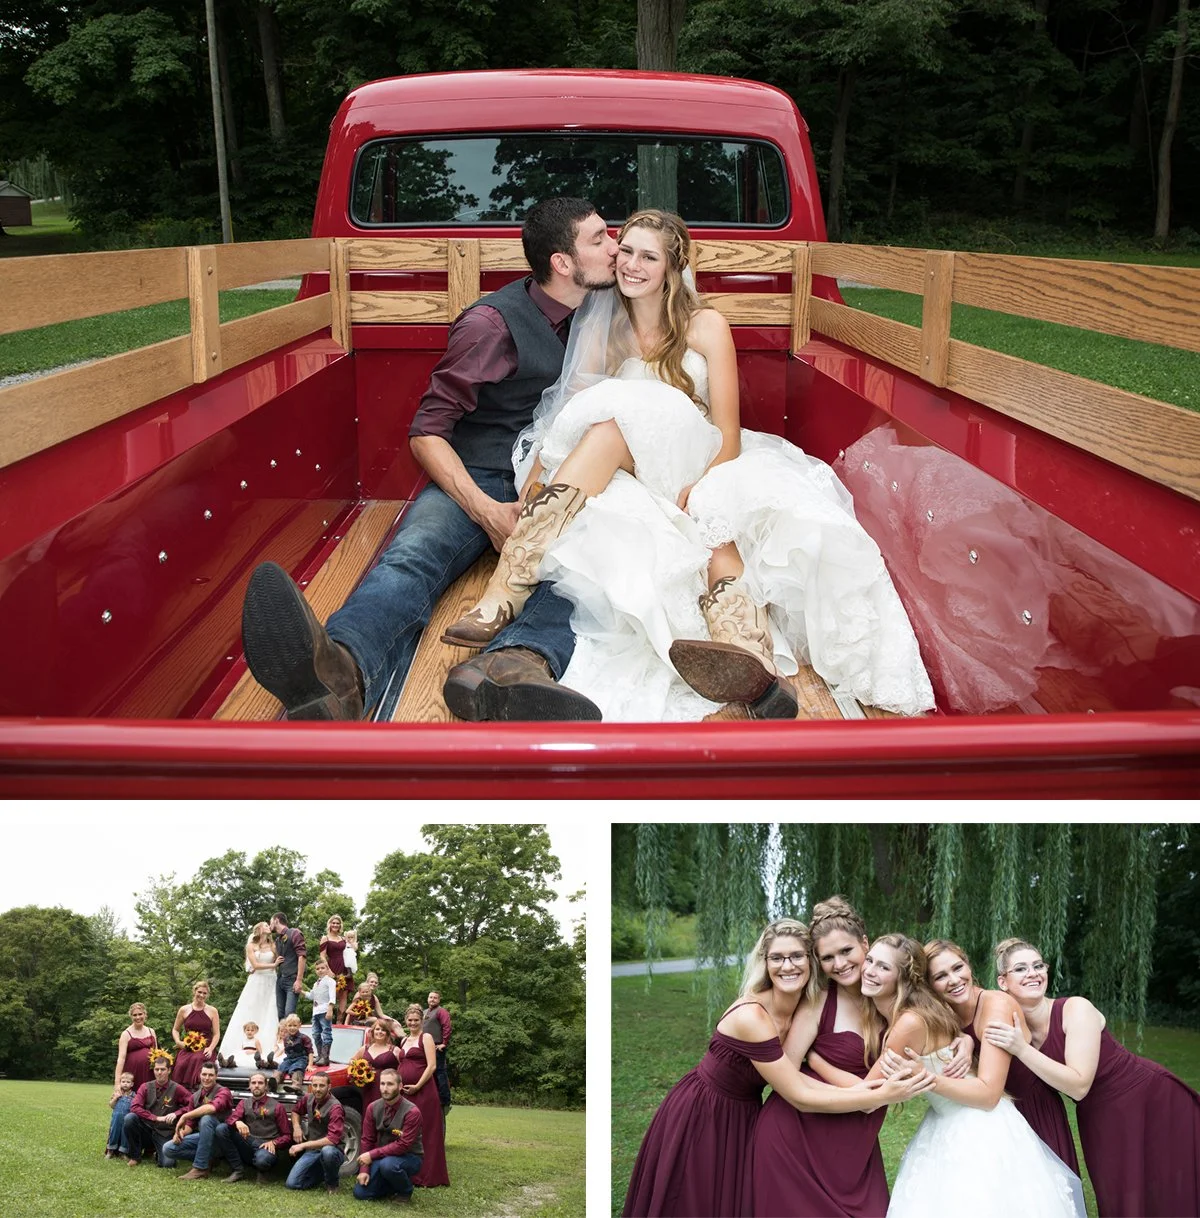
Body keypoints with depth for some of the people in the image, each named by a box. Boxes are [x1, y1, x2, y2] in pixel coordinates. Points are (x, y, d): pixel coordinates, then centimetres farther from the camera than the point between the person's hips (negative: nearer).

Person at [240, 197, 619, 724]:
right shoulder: (493, 322, -3)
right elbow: (427, 433, -7)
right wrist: (487, 512, -23)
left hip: (555, 489, 3)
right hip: (476, 482, -3)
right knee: (413, 552, -36)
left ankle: (515, 664, -66)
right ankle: (340, 671, -70)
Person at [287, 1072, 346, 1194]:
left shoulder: (335, 1107, -19)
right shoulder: (308, 1099, 1)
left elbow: (333, 1139, -28)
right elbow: (296, 1111, 25)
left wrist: (303, 1145, -28)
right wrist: (296, 1127, 3)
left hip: (330, 1150, -6)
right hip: (312, 1152, 6)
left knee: (327, 1151, -41)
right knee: (292, 1183, -12)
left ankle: (332, 1184, -10)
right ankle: (321, 1173, 18)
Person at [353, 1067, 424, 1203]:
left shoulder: (411, 1112, -22)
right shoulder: (373, 1108, -5)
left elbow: (403, 1145, -25)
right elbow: (367, 1140, -2)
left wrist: (372, 1155, -25)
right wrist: (364, 1170, -12)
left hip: (409, 1157, -5)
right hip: (382, 1157, 5)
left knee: (388, 1164, -37)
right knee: (361, 1193, -9)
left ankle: (405, 1190, -5)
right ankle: (394, 1185, 18)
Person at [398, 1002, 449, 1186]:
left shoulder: (426, 1038, -1)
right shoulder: (404, 1041, 19)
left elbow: (432, 1066, -10)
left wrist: (417, 1086, -15)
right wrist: (400, 1085, 8)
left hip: (423, 1092, -7)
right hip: (405, 1092, 7)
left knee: (425, 1133, -6)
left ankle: (427, 1177, -6)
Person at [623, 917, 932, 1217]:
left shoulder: (805, 1008, -6)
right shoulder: (751, 1016, -31)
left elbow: (790, 1075, -11)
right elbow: (800, 1097, -29)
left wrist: (849, 1091, -26)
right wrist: (882, 1096, -31)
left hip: (741, 1118, 7)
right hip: (699, 1120, -7)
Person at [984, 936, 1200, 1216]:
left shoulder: (1075, 1009, -23)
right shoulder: (1011, 1027, -8)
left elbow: (1079, 1085, -28)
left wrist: (1021, 1050, -35)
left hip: (1152, 1101, -5)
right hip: (1099, 1121, 5)